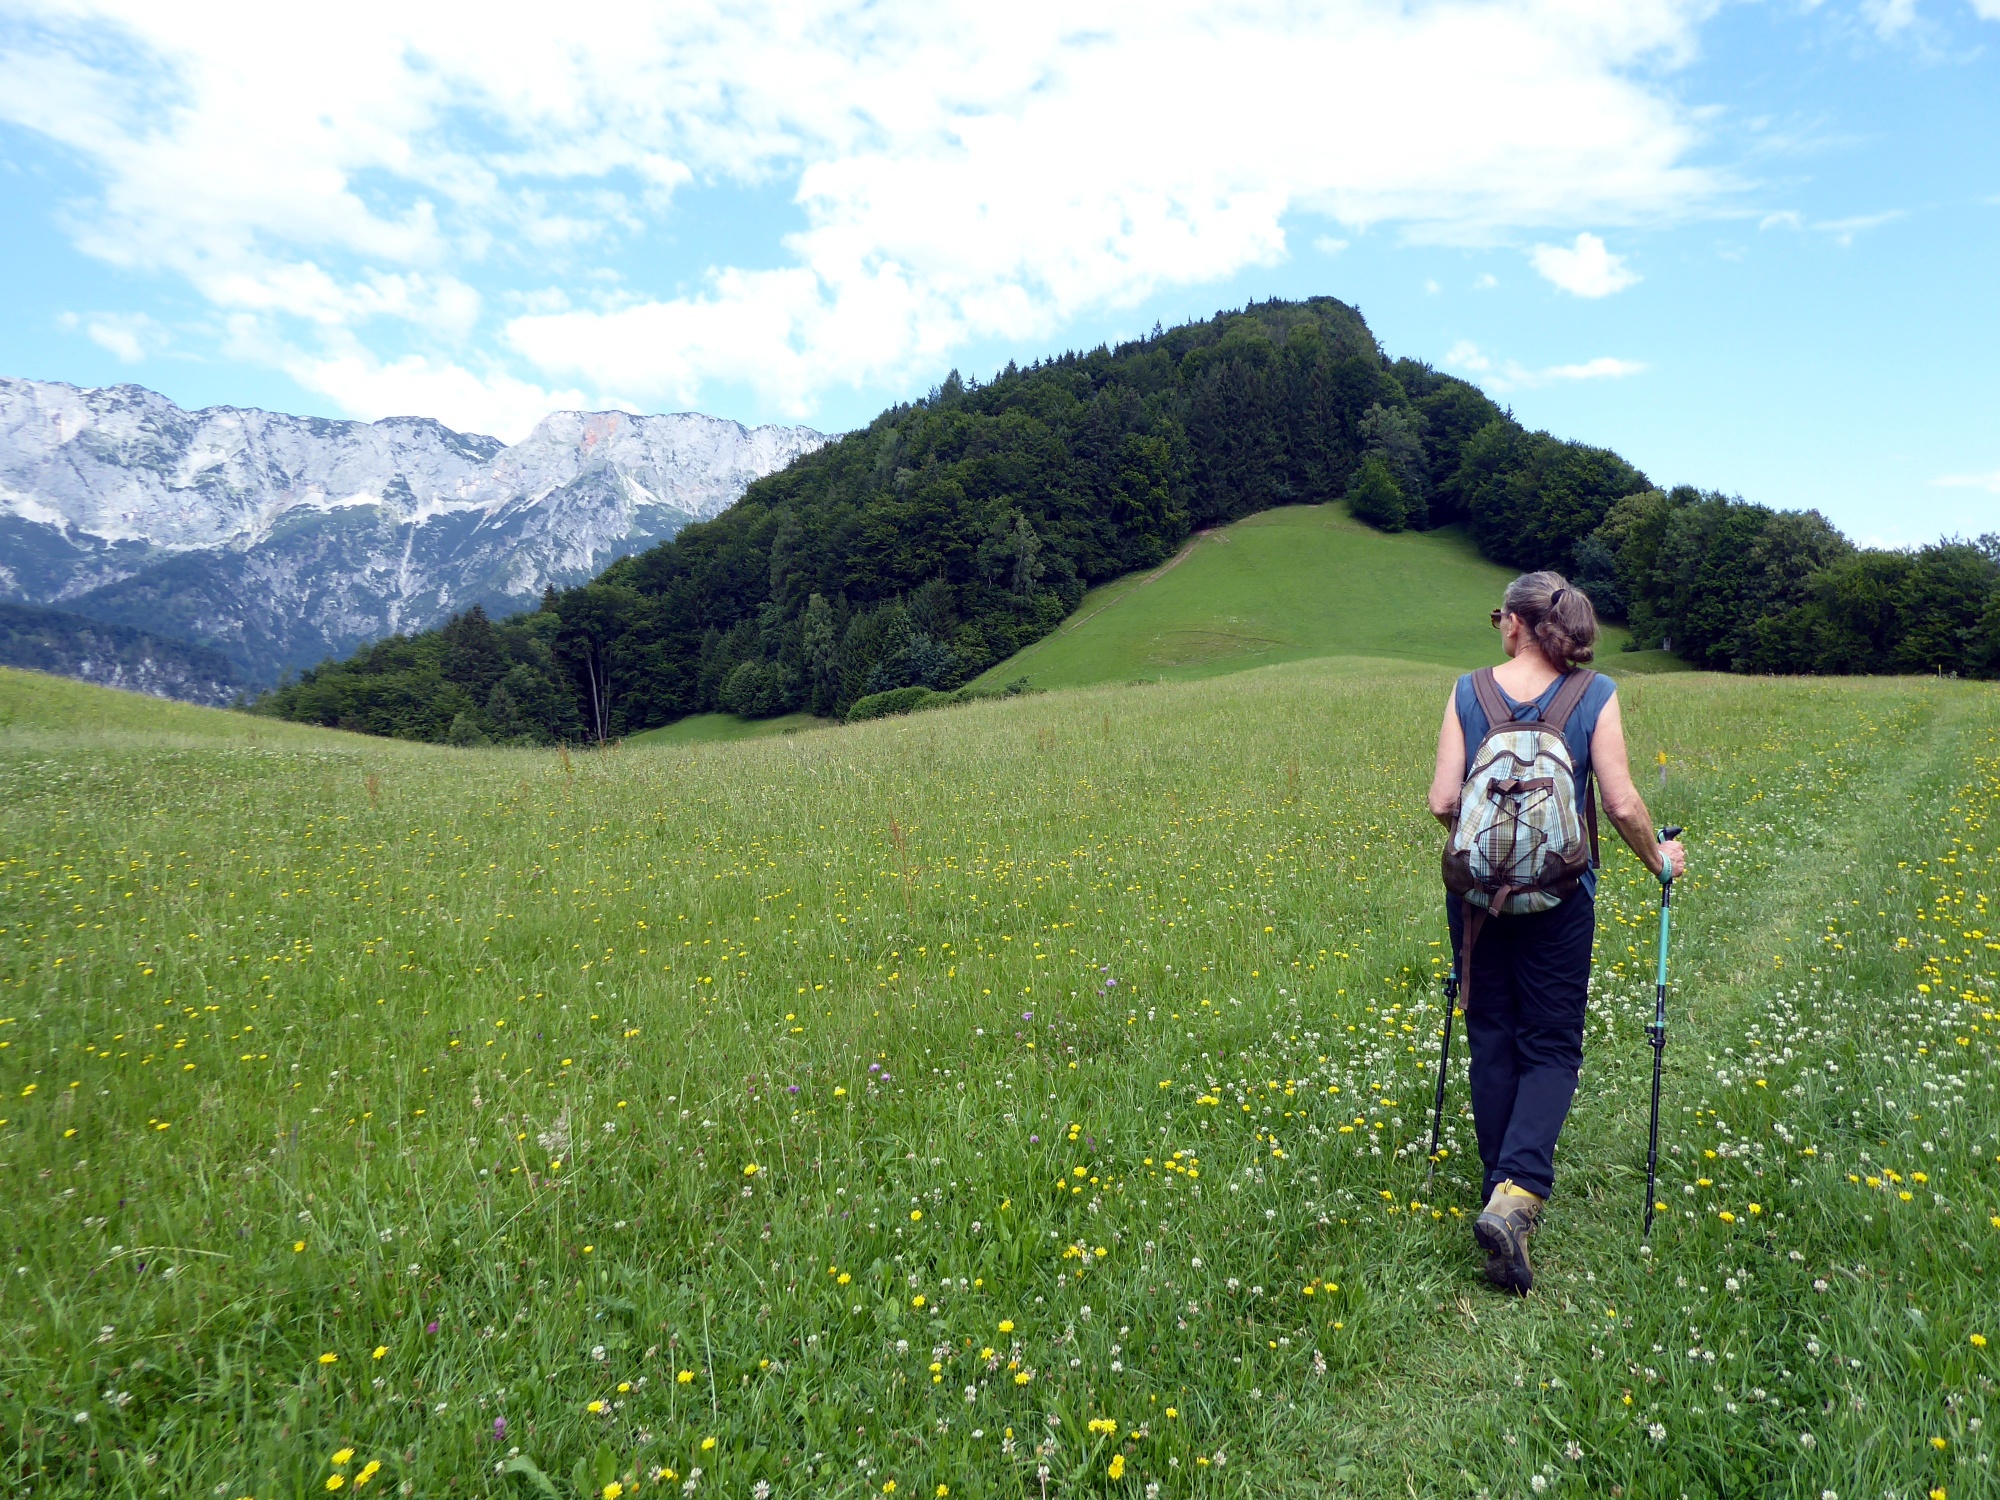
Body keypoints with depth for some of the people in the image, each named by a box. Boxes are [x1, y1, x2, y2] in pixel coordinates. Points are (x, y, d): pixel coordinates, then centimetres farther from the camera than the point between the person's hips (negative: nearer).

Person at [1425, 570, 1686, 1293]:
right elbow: (1622, 804, -9)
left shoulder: (1468, 692, -3)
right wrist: (1659, 859, 11)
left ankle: (1505, 1194, 23)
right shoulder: (1595, 694, -5)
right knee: (1551, 1046, 8)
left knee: (1492, 1043, 13)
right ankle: (1516, 1193, -12)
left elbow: (1443, 803, -7)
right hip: (1559, 898, -1)